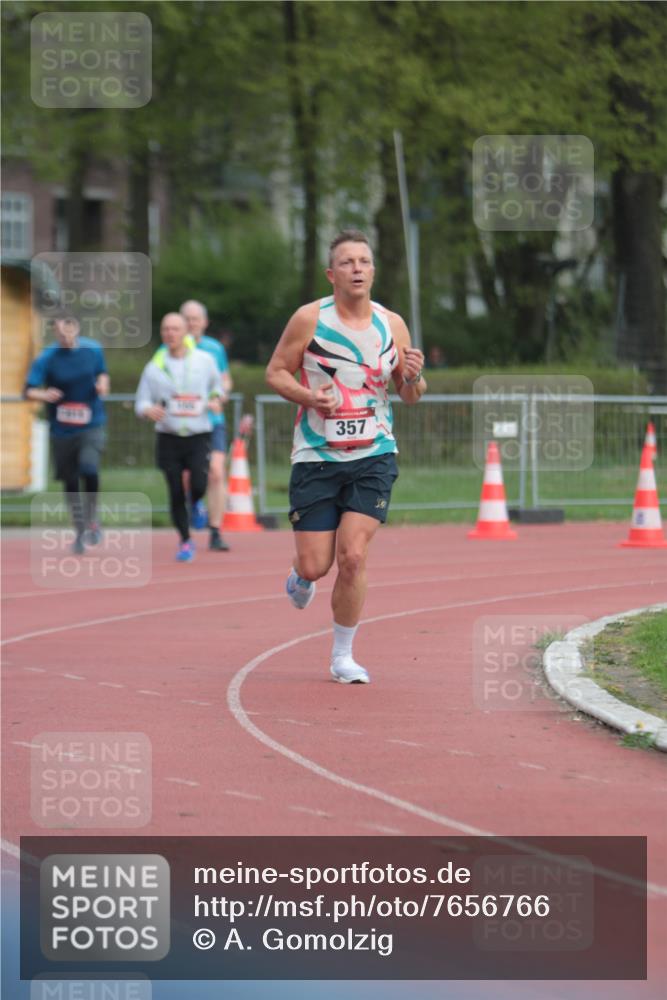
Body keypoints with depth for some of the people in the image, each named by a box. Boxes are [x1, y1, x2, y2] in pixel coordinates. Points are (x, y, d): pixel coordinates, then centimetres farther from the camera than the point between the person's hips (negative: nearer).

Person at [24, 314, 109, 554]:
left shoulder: (93, 350, -2)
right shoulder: (46, 359, -11)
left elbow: (102, 372, 16)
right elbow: (29, 390, -14)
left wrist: (102, 383, -7)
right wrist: (44, 395, -35)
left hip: (91, 426, 0)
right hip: (62, 430, 0)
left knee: (89, 469, -23)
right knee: (70, 482, 8)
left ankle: (92, 520, 0)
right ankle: (80, 531, 27)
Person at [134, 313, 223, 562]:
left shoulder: (204, 361, 3)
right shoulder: (154, 368, 3)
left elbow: (216, 384, 21)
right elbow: (141, 402, 6)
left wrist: (215, 400, 0)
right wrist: (148, 410, -17)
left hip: (198, 437, -1)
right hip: (168, 438, 1)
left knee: (198, 486, -17)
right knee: (176, 493, -2)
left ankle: (195, 505, 21)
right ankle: (185, 541, 15)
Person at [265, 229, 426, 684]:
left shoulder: (392, 324, 3)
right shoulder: (310, 319, -5)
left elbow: (410, 397, 10)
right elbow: (276, 372, 2)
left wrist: (414, 378, -13)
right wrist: (308, 396, -17)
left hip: (374, 458, 1)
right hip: (316, 458, -1)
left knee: (353, 557, -13)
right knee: (315, 565, -2)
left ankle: (343, 656, 3)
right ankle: (302, 575, 38)